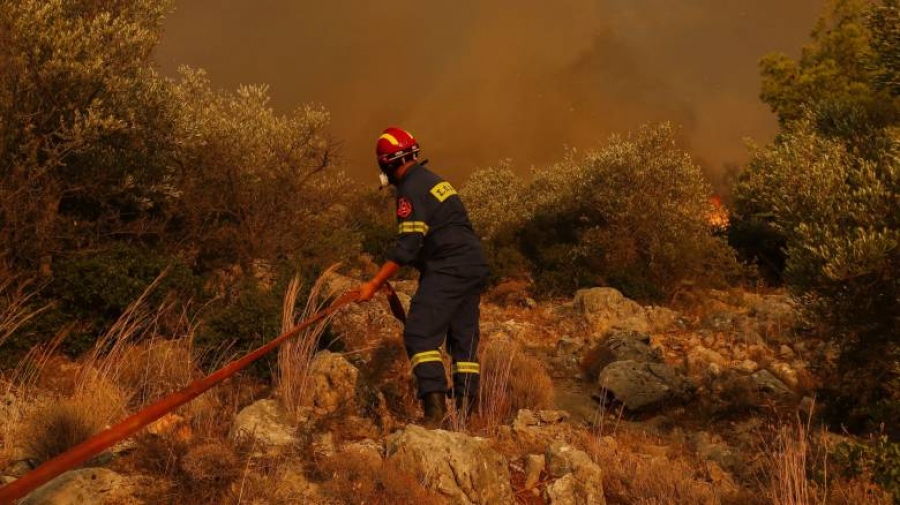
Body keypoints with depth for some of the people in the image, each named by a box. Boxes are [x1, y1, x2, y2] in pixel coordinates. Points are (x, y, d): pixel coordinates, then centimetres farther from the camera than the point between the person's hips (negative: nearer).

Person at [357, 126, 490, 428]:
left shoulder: (411, 190, -10)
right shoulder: (433, 180, 20)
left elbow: (407, 247, -18)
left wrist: (374, 284, -15)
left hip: (447, 270, -10)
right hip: (474, 267, 10)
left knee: (420, 333, -11)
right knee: (464, 337, 10)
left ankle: (435, 404, -20)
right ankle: (465, 409, 12)